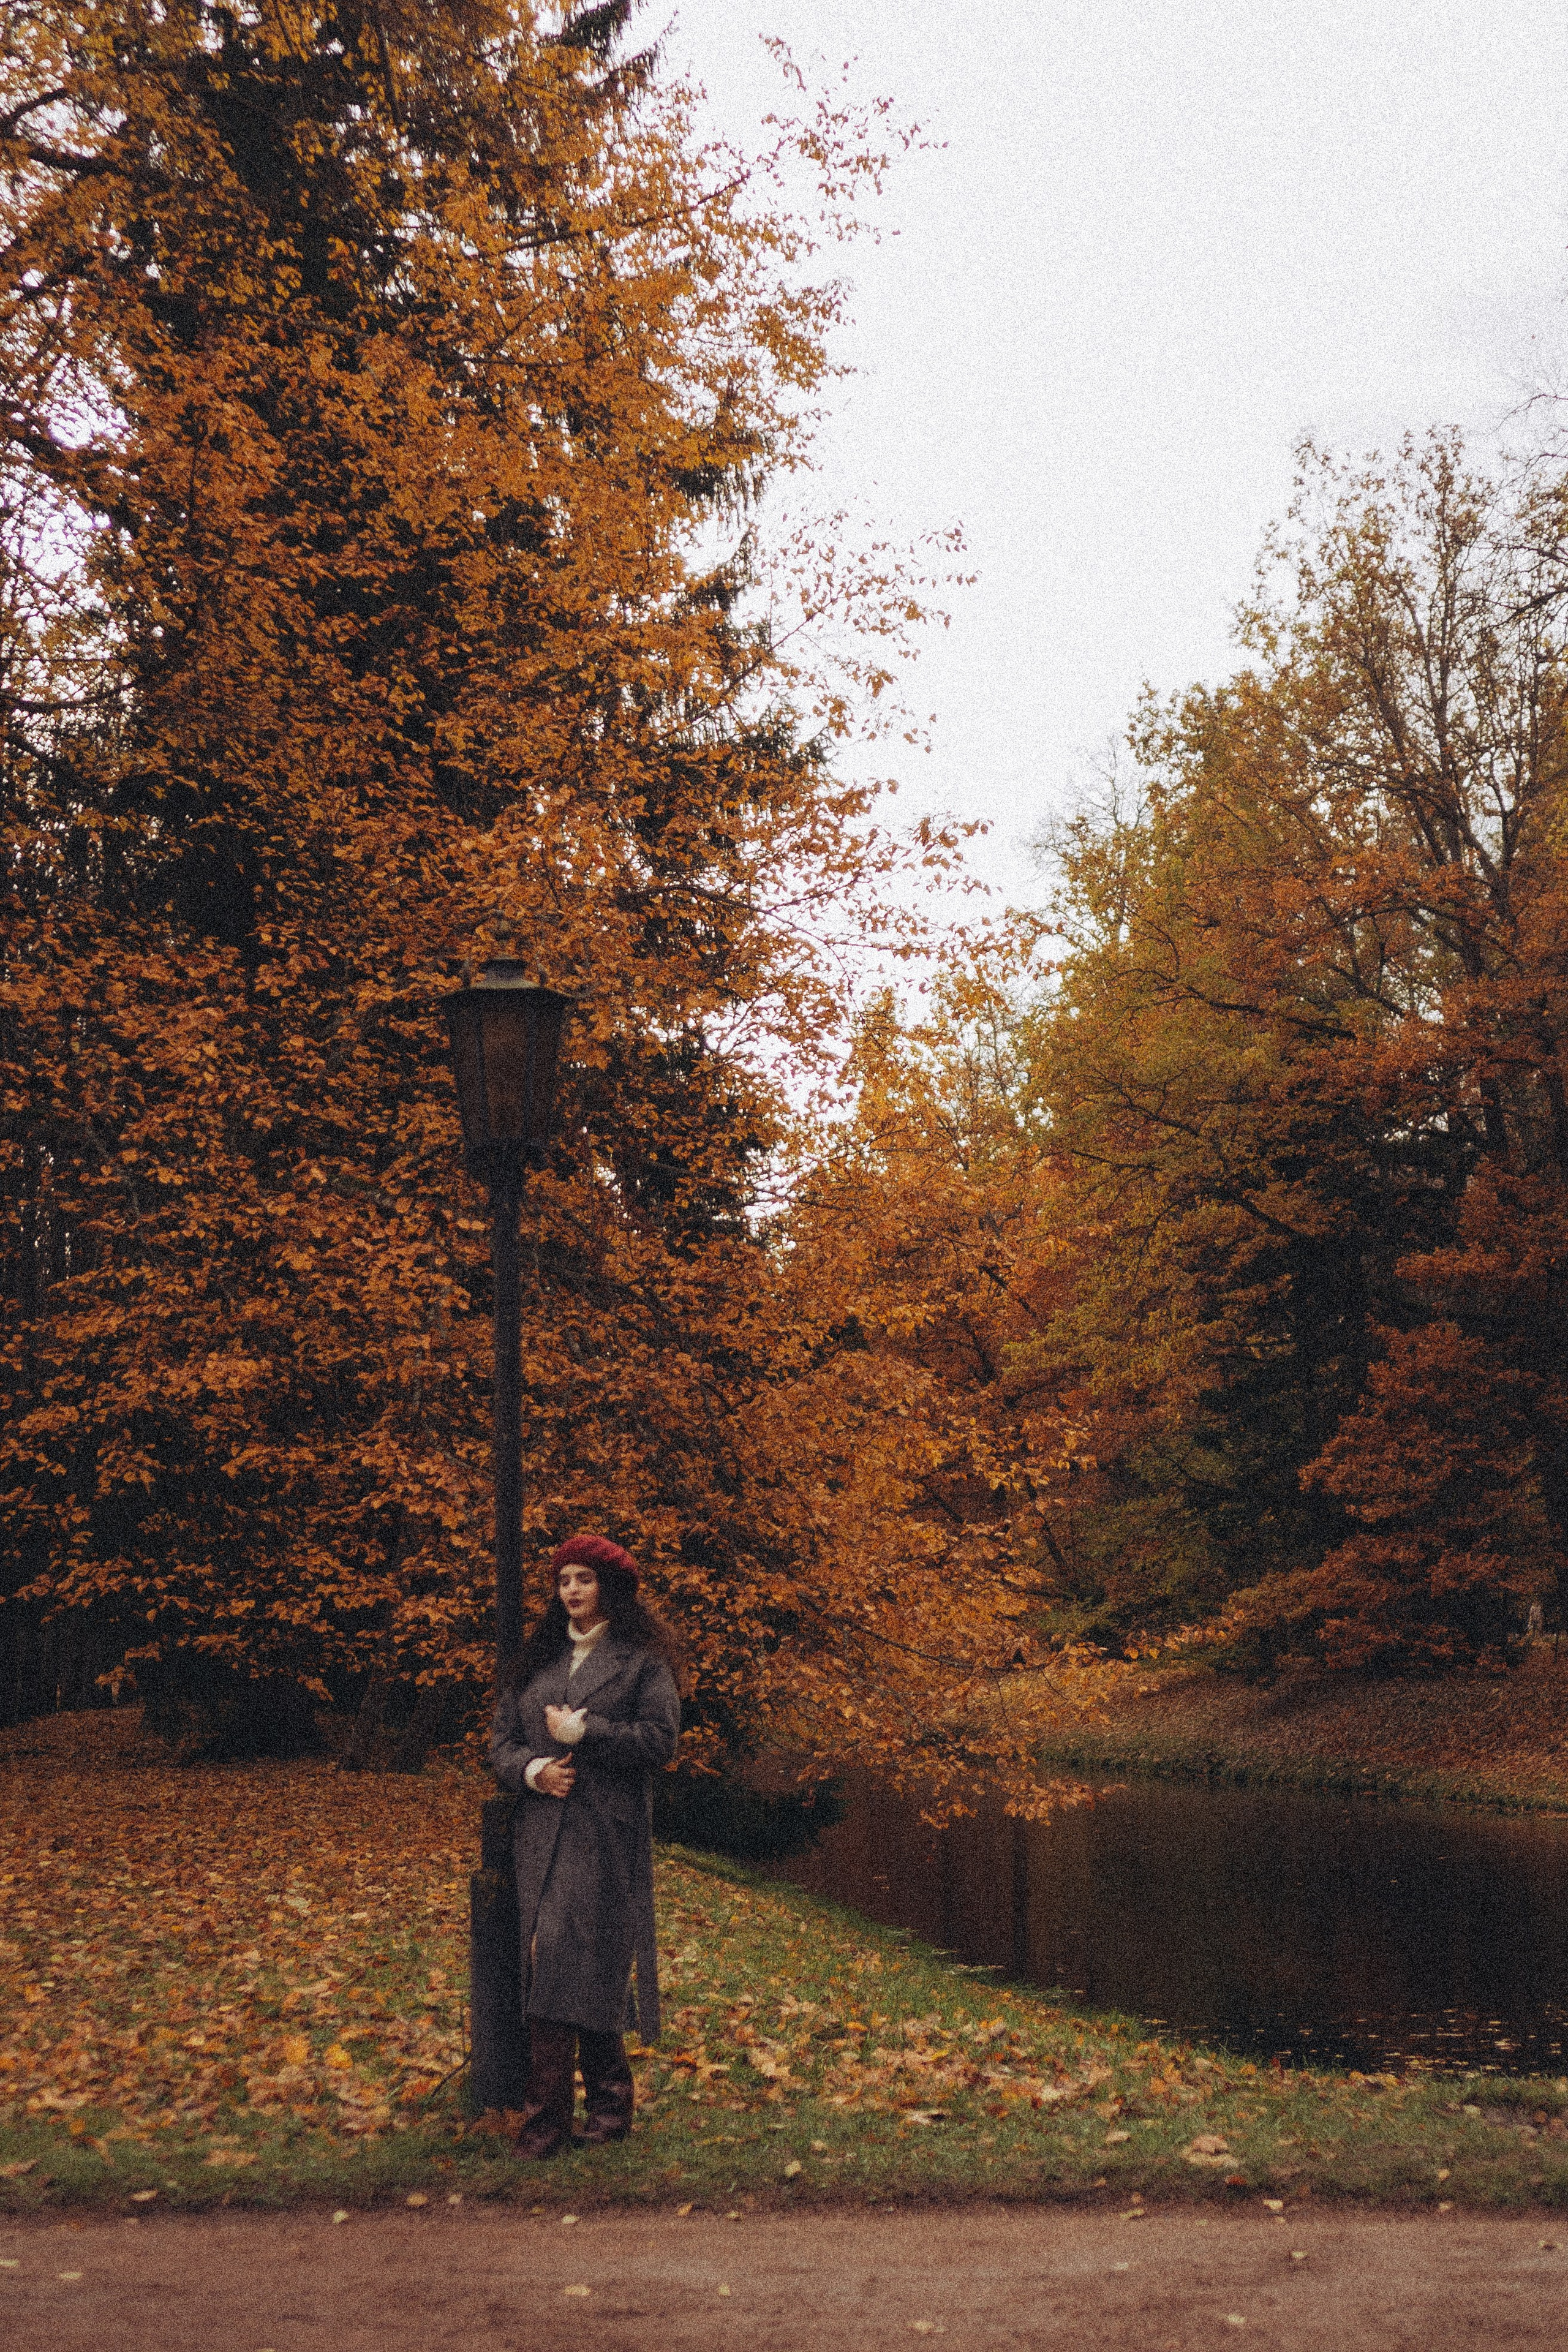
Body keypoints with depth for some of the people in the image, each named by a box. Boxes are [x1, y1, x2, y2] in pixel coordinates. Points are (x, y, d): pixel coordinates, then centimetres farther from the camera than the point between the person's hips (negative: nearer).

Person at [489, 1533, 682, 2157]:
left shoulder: (641, 1659, 0)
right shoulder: (536, 1658, 16)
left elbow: (660, 1738, -9)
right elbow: (502, 1738, 14)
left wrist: (581, 1731, -12)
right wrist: (532, 1769, -7)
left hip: (606, 1839, -5)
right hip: (542, 1832, 5)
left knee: (575, 1959, -11)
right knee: (549, 1961, 3)